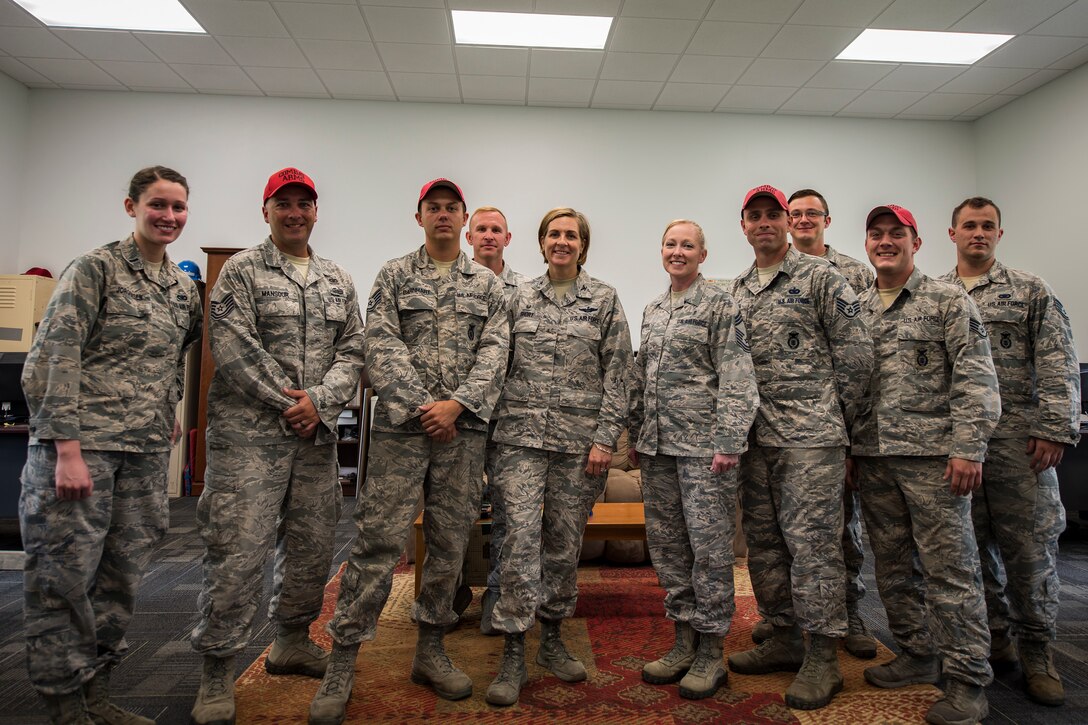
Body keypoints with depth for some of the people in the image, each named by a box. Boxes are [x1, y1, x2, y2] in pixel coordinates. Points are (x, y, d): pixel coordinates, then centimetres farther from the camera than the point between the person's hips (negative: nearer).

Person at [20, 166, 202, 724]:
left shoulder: (184, 286, 13)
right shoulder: (94, 269, -5)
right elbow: (53, 359, -11)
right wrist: (67, 449, -17)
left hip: (145, 452, 6)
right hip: (79, 446, -6)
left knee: (122, 578, 12)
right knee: (64, 577, 2)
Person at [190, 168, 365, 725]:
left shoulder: (338, 281, 14)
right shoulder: (241, 270, 1)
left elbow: (353, 350, 7)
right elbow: (232, 345, -10)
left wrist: (319, 401, -10)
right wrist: (288, 402, -13)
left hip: (316, 434, 5)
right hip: (249, 433, -5)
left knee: (312, 544, 13)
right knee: (237, 549, -4)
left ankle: (292, 642, 33)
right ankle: (218, 671, 12)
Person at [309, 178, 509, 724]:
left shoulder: (487, 284, 12)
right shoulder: (394, 276, 8)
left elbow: (494, 352, 2)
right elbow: (381, 345, -3)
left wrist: (456, 403, -12)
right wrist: (421, 405, -13)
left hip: (463, 430, 3)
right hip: (400, 424, -2)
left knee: (450, 543, 9)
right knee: (378, 541, -3)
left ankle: (430, 650, 25)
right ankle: (341, 662, 9)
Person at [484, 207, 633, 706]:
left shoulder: (604, 300, 5)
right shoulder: (520, 298, 9)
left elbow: (617, 374, 1)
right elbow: (503, 365, 11)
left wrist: (606, 437, -7)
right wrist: (492, 425, 6)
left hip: (579, 439, 0)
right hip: (522, 436, 0)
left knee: (565, 542, 8)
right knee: (521, 537, -6)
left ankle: (552, 639, 27)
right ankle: (513, 655, 5)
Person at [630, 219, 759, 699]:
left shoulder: (719, 305, -3)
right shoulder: (653, 310, 16)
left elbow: (737, 378, -10)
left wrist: (728, 442, -17)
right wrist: (637, 436, 15)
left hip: (703, 444, -6)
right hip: (657, 445, 7)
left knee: (709, 546, 0)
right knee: (666, 543, 10)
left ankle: (710, 652, 14)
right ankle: (684, 642, 24)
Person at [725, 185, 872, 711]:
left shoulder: (820, 278, -1)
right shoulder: (736, 290, 15)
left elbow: (856, 350, -3)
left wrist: (833, 413, -2)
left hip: (811, 435, -6)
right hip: (755, 437, 6)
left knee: (812, 542, -4)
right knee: (763, 541, 12)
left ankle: (823, 657, 9)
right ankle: (785, 638, 26)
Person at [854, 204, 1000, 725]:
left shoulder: (948, 301, 0)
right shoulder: (856, 310, 14)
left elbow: (976, 378, -7)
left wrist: (967, 447, -15)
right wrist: (844, 447, 9)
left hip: (932, 455, -5)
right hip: (873, 457, 5)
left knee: (949, 567, -1)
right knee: (892, 566, 12)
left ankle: (967, 681, 11)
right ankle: (917, 656, 28)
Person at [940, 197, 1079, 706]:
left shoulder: (1030, 291, 7)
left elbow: (1059, 366, 0)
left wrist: (1055, 429, -10)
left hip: (1018, 437, -2)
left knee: (1029, 545, 1)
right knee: (972, 544, 8)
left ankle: (1035, 649, 16)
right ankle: (992, 637, 23)